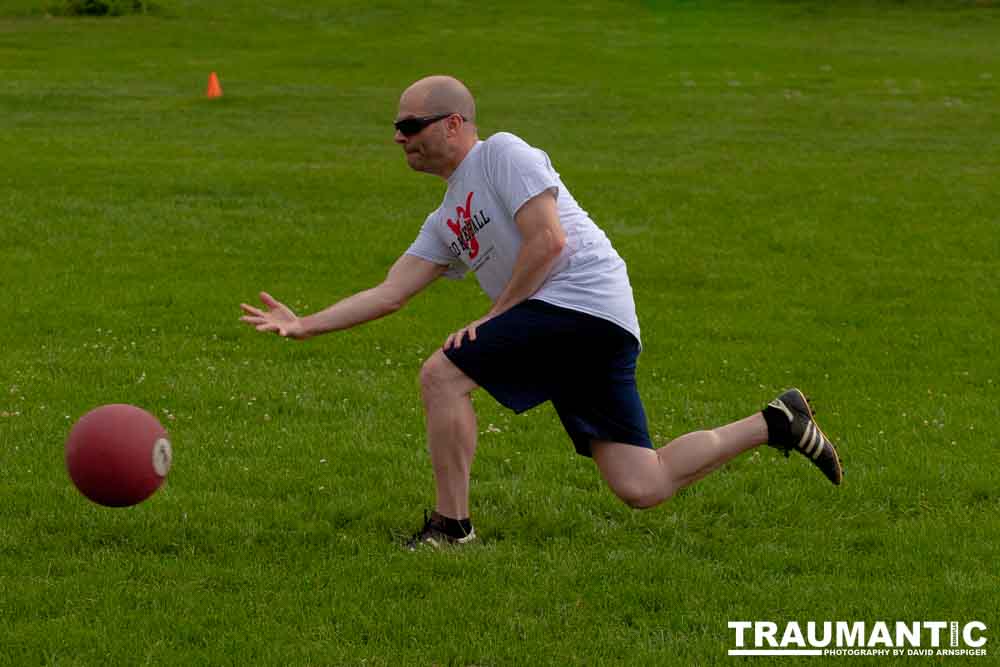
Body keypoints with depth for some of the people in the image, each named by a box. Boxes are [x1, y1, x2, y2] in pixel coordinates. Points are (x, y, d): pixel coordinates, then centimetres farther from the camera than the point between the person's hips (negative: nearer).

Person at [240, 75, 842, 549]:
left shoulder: (502, 153, -1)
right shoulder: (446, 222, 24)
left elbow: (548, 240, -12)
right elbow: (391, 293, 19)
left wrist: (493, 319, -9)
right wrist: (306, 325, 11)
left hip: (583, 298, -9)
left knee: (443, 375, -13)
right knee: (643, 488, 2)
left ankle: (451, 526, -8)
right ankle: (775, 424, 13)